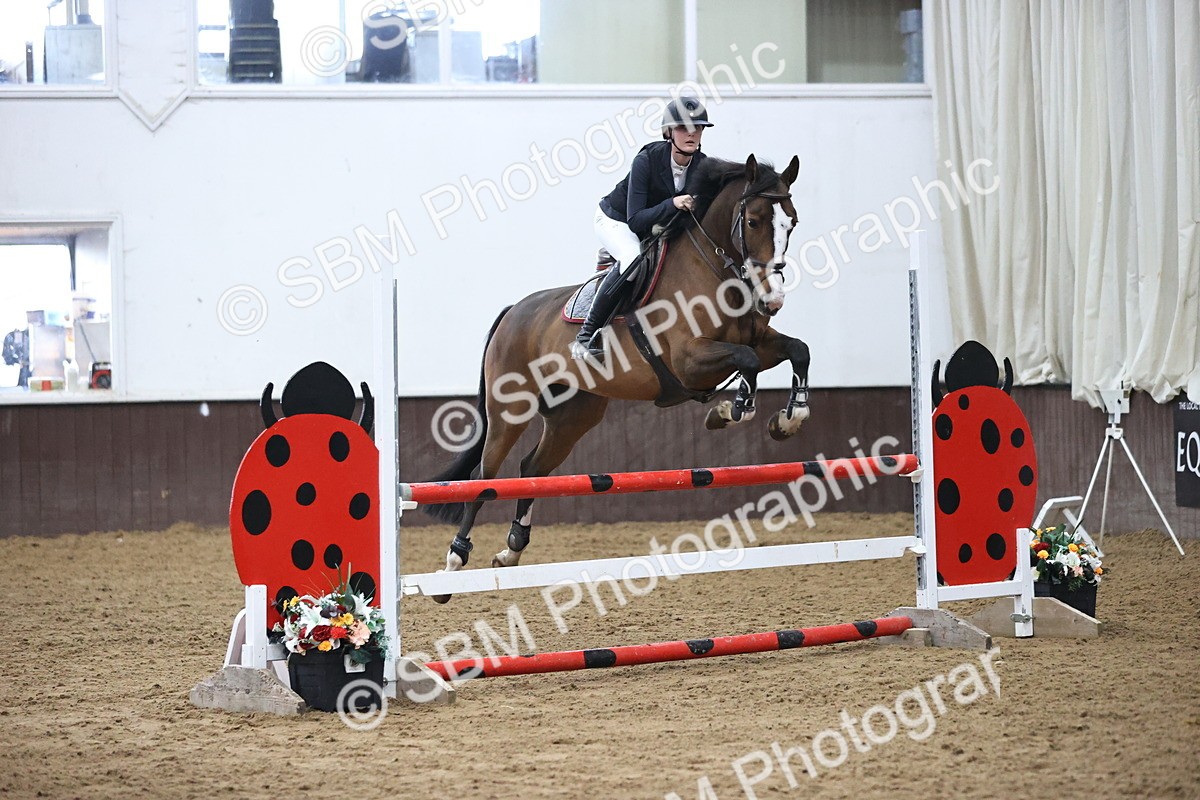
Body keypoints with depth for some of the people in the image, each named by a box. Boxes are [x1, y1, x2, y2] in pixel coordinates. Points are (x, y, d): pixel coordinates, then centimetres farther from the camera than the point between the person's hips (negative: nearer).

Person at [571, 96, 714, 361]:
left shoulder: (703, 166, -16)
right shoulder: (647, 159, -30)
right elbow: (635, 220, -34)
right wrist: (672, 204, -47)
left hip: (657, 225, 6)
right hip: (616, 220, -6)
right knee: (632, 258, -34)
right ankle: (587, 333, -29)